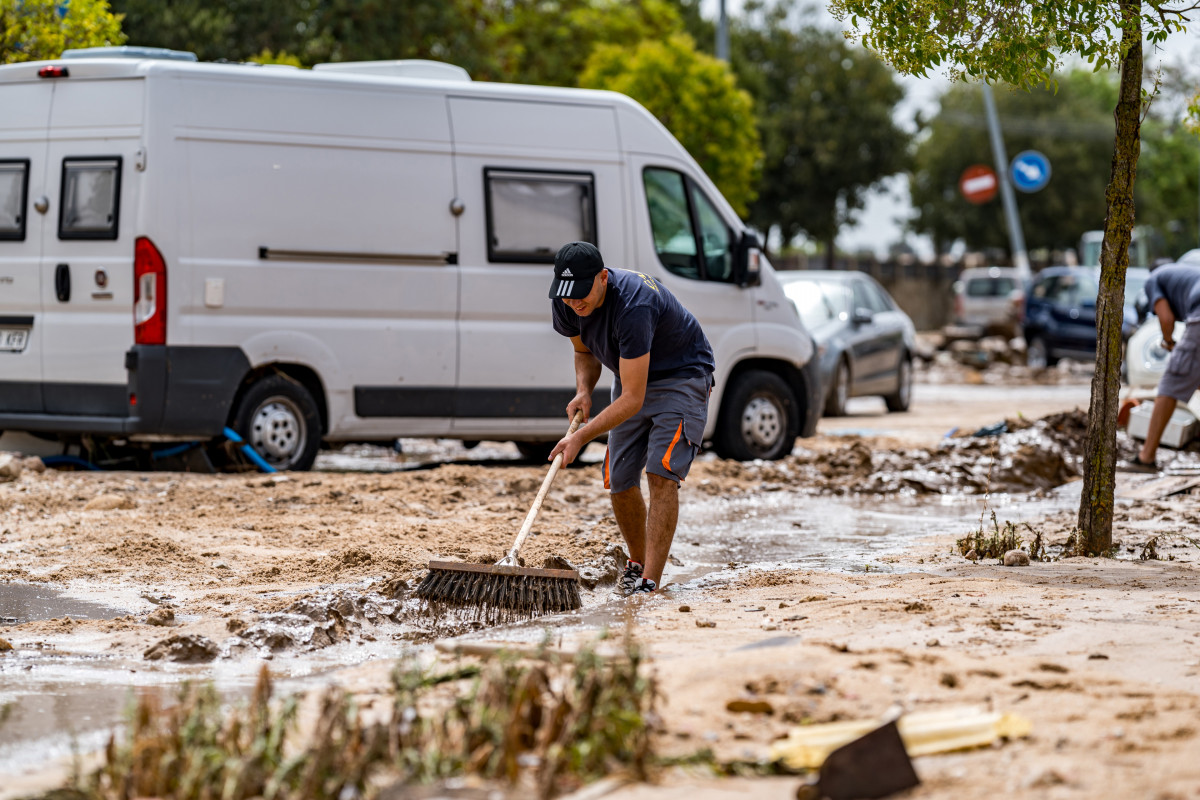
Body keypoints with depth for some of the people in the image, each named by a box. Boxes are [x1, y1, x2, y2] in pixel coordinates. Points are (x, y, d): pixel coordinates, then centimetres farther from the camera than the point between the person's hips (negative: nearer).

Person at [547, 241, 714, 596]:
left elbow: (632, 399, -37)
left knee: (661, 473, -21)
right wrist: (584, 390, -12)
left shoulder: (633, 306, -39)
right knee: (619, 481, 3)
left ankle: (650, 582, -23)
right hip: (633, 377, 7)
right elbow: (584, 351, 8)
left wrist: (582, 436, -39)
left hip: (682, 377, -7)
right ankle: (636, 563, 26)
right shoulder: (566, 305, -15)